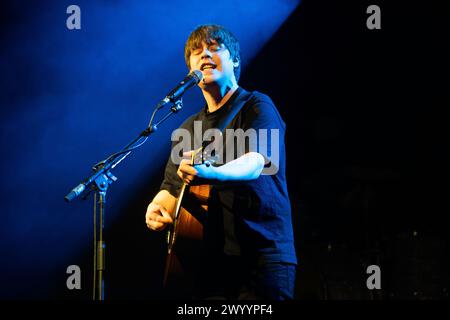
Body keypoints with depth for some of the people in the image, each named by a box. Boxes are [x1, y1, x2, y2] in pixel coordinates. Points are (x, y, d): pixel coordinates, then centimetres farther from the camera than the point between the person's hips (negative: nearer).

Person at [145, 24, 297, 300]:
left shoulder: (257, 106, -2)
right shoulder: (190, 129, 19)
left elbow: (255, 163, -20)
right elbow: (172, 187, 22)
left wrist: (212, 173, -40)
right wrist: (156, 210, -2)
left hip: (264, 255, -5)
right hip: (212, 261, 6)